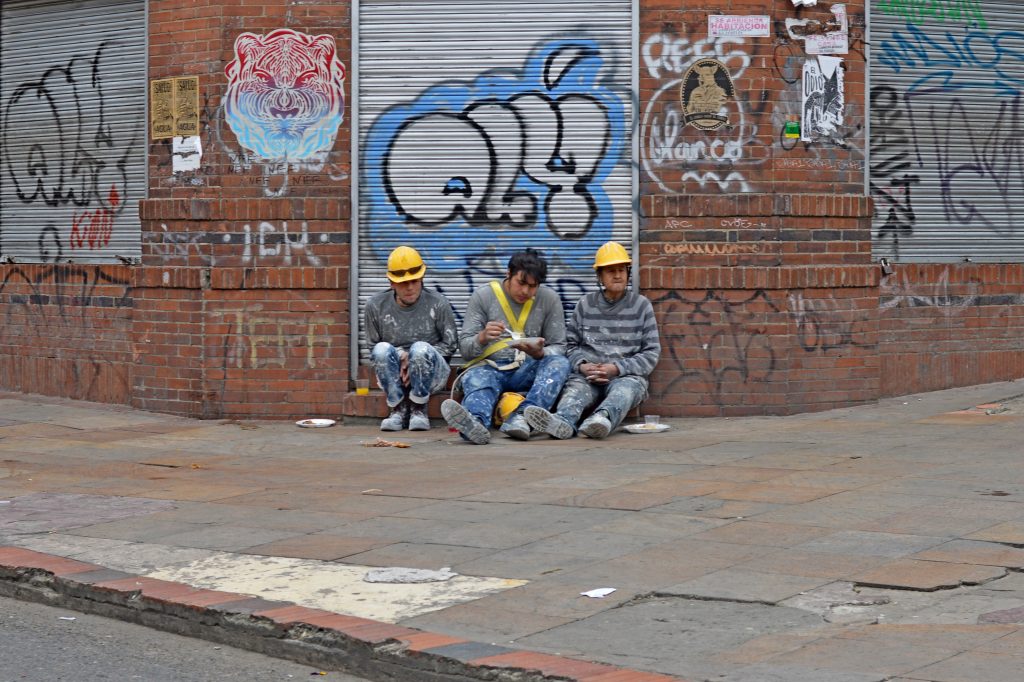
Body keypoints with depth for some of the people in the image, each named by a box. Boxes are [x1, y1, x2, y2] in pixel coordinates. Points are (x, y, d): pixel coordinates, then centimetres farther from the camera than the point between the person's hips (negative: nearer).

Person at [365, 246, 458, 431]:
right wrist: (398, 358, -17)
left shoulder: (437, 303, -7)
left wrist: (414, 358, -13)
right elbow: (374, 349, 4)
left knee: (421, 348, -34)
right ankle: (398, 408, -13)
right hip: (393, 374, 1)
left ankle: (419, 409, -13)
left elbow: (450, 345, 0)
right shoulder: (376, 306, -3)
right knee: (382, 349, -30)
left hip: (431, 373, -1)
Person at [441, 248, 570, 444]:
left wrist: (539, 353, -18)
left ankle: (522, 416, -53)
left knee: (560, 363, -29)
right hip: (490, 366, -1)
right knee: (475, 379, -35)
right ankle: (475, 422, -70)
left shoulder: (549, 300, 6)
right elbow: (464, 349, 2)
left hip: (528, 369, 1)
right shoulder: (483, 296, 3)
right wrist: (483, 337, -22)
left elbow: (558, 348, 7)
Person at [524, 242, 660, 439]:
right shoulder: (585, 304, 16)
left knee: (625, 388, -37)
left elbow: (651, 353, 5)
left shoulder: (641, 305, 10)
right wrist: (581, 365, -9)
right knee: (576, 387, -33)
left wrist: (617, 368, -11)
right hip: (588, 374, 2)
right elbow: (570, 344, 15)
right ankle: (562, 421, -68)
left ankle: (602, 418, -72)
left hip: (627, 375, -1)